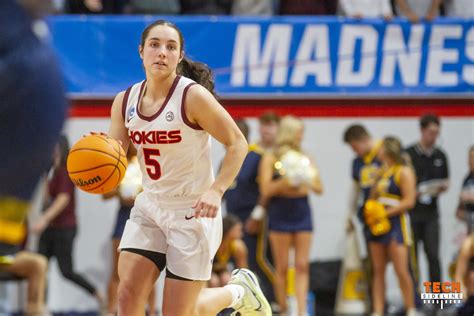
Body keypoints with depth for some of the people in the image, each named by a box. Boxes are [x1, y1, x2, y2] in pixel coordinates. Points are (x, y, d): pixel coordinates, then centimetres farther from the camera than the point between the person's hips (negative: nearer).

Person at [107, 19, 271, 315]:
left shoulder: (194, 96, -16)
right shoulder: (125, 102, 0)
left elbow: (237, 144, -12)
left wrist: (215, 191, -25)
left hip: (193, 212, -5)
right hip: (150, 207, 5)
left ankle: (239, 292, 31)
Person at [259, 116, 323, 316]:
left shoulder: (304, 158, 8)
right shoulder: (271, 159, 0)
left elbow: (319, 189, 9)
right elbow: (265, 190, -7)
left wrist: (308, 181, -11)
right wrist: (286, 181, -18)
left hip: (302, 212, 3)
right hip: (280, 215, -3)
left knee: (302, 265, -3)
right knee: (282, 267, 2)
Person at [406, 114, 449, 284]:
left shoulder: (440, 156, 10)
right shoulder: (409, 154, -4)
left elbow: (445, 181, 18)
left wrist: (443, 187, -5)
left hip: (431, 212, 3)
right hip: (411, 212, -3)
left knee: (433, 255, -3)